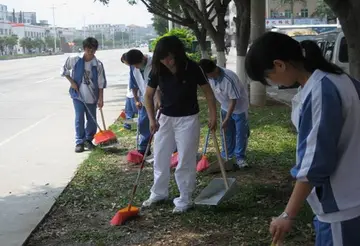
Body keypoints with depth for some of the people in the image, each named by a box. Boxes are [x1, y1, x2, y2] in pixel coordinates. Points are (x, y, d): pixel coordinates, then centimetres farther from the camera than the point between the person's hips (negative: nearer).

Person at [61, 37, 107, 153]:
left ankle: (88, 140, 25)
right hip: (78, 94, -1)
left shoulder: (98, 64, -6)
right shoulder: (75, 60, -7)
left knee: (92, 120, 7)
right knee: (79, 119, -2)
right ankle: (79, 142, 7)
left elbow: (101, 83, -3)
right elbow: (64, 70, 7)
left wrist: (101, 98, -5)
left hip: (92, 96, 1)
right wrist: (72, 82, -3)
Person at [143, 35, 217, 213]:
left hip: (188, 120, -4)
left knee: (186, 161, 1)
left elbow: (208, 92, -6)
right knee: (160, 158, 12)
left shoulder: (192, 68, -17)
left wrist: (213, 115, -11)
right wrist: (152, 119, -5)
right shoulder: (158, 70, -9)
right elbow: (148, 95, 2)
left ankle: (185, 200, 14)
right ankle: (158, 193, 31)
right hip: (165, 118, 4)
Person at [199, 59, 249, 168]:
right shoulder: (210, 76, -16)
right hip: (225, 107, 6)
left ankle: (240, 157, 12)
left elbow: (233, 100, -30)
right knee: (227, 132, 13)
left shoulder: (229, 79, -37)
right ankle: (227, 155, 25)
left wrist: (227, 119, -27)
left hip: (239, 107, -6)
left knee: (241, 133, 1)